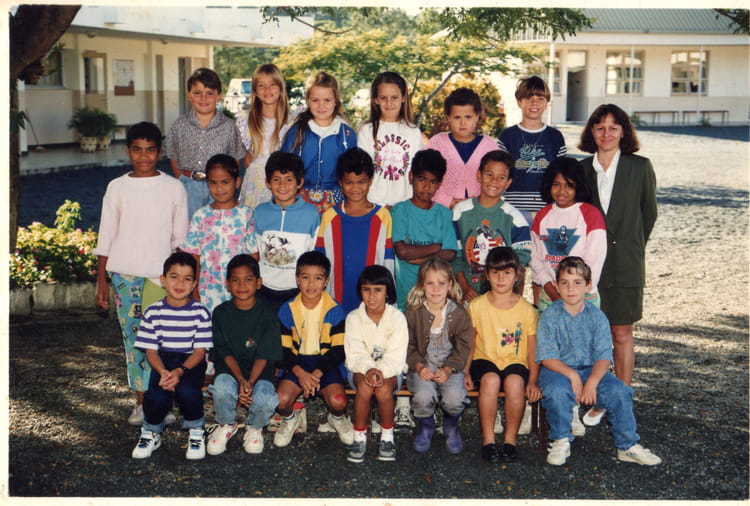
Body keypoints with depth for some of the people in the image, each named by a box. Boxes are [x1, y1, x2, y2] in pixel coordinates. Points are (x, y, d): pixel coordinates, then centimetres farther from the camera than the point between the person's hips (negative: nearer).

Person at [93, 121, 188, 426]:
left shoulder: (173, 188, 4)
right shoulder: (117, 188, 4)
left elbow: (181, 239, 7)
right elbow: (106, 238, 7)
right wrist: (101, 280, 4)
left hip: (163, 275, -1)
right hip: (125, 274, 1)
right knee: (133, 338, 4)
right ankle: (141, 403, 14)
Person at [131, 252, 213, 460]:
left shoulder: (200, 313, -6)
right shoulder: (153, 312, -1)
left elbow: (200, 351, -7)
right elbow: (151, 350, -2)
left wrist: (180, 372, -24)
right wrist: (163, 372, -22)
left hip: (191, 362, -1)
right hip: (163, 363, 1)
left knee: (186, 391, -34)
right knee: (156, 397, -29)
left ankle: (196, 432, -2)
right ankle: (151, 433, 7)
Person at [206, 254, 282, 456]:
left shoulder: (267, 313, -4)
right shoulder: (221, 313, 0)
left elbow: (264, 355, -7)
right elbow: (225, 353, -3)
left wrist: (250, 382, -21)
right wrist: (240, 381, -19)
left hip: (259, 371, -1)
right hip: (230, 369, 1)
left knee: (266, 400, -31)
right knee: (222, 389, -33)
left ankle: (254, 427, 8)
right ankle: (226, 425, 3)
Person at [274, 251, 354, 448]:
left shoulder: (335, 310, -6)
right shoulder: (287, 310, -3)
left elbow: (339, 350, -6)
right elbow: (282, 349, -3)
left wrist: (317, 373, -19)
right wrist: (300, 373, -20)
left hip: (325, 364, -1)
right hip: (296, 363, 1)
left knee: (338, 402, -26)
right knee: (281, 400, -25)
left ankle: (338, 418, 14)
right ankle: (290, 420, 13)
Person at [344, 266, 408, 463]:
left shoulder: (397, 317, -6)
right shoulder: (353, 318, -3)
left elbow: (396, 356, -13)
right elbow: (355, 355, -11)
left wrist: (381, 371, -32)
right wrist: (368, 369, -31)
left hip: (389, 370, -1)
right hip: (360, 369, 1)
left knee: (383, 389, -34)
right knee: (364, 386, -34)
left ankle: (387, 437, -11)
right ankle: (359, 438, -17)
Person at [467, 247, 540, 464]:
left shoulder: (527, 310, 2)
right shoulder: (476, 306, 3)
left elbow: (533, 349, 3)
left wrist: (533, 380, -8)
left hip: (515, 362, 0)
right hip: (485, 359, 0)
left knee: (515, 382, -34)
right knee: (490, 379, -34)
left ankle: (511, 438, -15)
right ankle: (488, 440, -22)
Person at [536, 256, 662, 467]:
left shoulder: (597, 316, 1)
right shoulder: (550, 316, -4)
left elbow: (604, 356, -6)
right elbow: (547, 357, -10)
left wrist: (592, 381, -24)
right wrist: (572, 375, -25)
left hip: (591, 370, 3)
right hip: (558, 370, -2)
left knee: (619, 390, -22)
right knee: (557, 391, -35)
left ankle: (628, 446, -3)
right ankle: (561, 441, -10)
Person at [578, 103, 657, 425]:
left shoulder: (640, 167, 0)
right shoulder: (582, 169, 4)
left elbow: (648, 213, 8)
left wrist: (631, 248, 10)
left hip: (625, 265, -1)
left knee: (622, 335, 6)